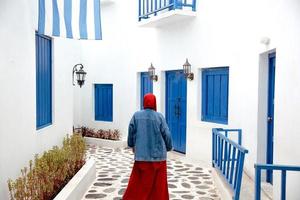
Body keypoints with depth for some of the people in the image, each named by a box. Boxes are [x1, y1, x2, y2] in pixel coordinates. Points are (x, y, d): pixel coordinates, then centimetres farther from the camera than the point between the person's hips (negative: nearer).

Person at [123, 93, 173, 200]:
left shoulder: (136, 115, -2)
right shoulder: (159, 116, -7)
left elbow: (131, 132, 5)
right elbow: (167, 134, -3)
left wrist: (132, 145, 23)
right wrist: (169, 147, 14)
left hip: (142, 155, 1)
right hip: (158, 155, -1)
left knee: (138, 181, 9)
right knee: (159, 183, 11)